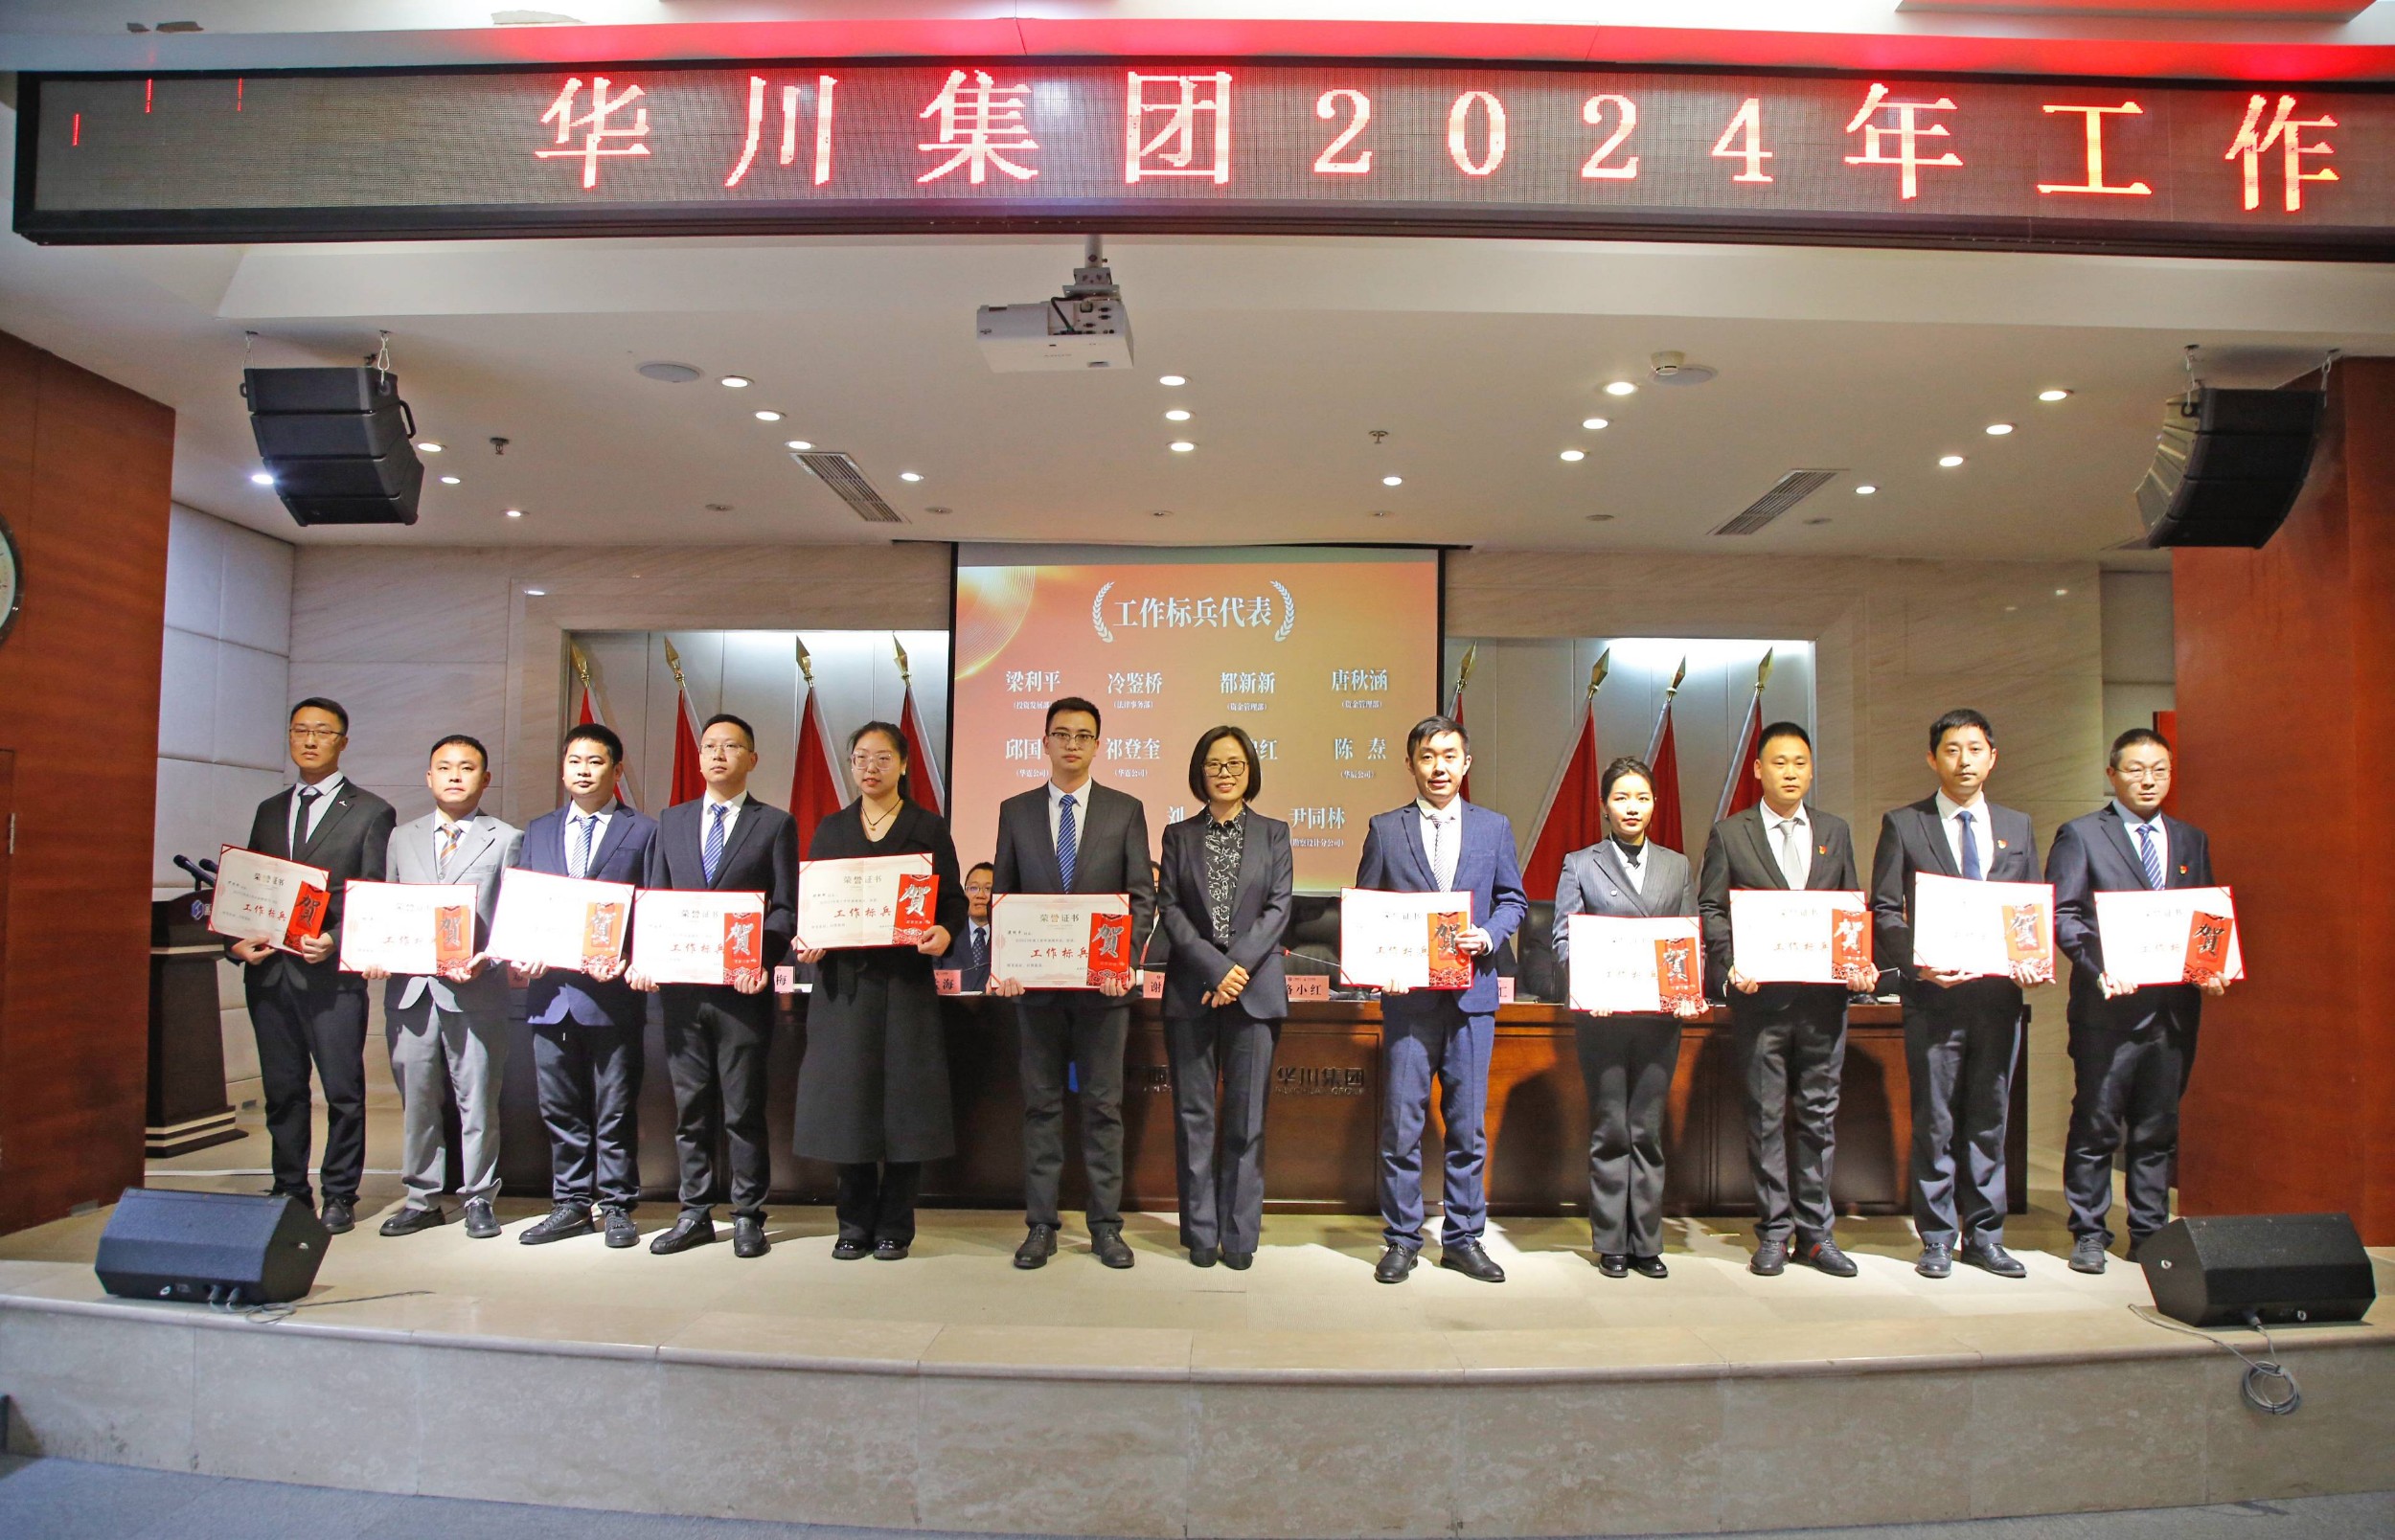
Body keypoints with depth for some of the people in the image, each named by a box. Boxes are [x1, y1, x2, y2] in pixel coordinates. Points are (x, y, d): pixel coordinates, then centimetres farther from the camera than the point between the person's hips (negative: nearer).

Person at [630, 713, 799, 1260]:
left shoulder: (775, 825, 4)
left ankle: (748, 1218, 12)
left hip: (742, 989, -3)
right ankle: (695, 1214, 21)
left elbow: (785, 908, -1)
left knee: (744, 1109, 2)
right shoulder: (672, 821, 15)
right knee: (690, 1108, 10)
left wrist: (760, 962, -16)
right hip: (681, 988, 4)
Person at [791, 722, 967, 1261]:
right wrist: (806, 940, -8)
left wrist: (945, 933, -18)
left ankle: (894, 1226, 10)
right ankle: (855, 1223, 15)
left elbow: (953, 900, 3)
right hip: (843, 980, 2)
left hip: (906, 980, -2)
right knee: (847, 1097, 3)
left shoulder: (928, 827, 7)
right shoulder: (830, 829, 14)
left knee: (903, 1099, -1)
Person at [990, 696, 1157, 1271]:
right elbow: (1002, 895, 8)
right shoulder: (1015, 811, 9)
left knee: (1104, 1105, 4)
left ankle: (1105, 1226, 13)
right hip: (1035, 981, 1)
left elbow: (1143, 895, 1)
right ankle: (1040, 1226, 15)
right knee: (1041, 1104, 7)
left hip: (1102, 983, -1)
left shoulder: (1126, 810, 5)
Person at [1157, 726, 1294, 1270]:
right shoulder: (1178, 836, 10)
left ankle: (1240, 1234, 10)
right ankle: (1201, 1233, 13)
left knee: (1247, 1117, 2)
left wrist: (1239, 967, -12)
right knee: (1193, 1115, 3)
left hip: (1254, 989, 0)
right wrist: (1214, 968, -12)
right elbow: (1169, 908, 1)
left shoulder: (1273, 833, 10)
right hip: (1190, 990, 1)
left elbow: (1279, 907, 0)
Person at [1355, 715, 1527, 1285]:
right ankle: (1401, 1239, 13)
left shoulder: (1494, 827, 10)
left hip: (1472, 992, 1)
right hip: (1408, 996, -1)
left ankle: (1463, 1238, 19)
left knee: (1468, 1125, 7)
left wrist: (1488, 936, -7)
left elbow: (1513, 899, 13)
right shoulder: (1384, 829, 6)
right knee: (1401, 1124, 1)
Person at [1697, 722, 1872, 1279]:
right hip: (1760, 995, -2)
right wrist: (1731, 966, -14)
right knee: (1766, 1116, 3)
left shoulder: (1834, 831, 13)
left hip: (1823, 995, 3)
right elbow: (1711, 910, 2)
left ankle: (1815, 1232, 17)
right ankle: (1773, 1232, 12)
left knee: (1819, 1114, 7)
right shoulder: (1729, 834, 4)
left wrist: (1860, 964, -3)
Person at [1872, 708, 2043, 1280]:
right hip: (1934, 994, -3)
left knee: (1990, 1120, 10)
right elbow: (1884, 910, -1)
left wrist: (2033, 960, -5)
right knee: (1935, 1121, 3)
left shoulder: (2017, 826, 13)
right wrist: (1918, 963, -17)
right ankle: (1937, 1239, 13)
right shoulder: (1903, 824, 2)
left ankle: (1983, 1236, 21)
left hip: (1999, 993, 3)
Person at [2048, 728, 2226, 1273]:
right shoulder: (2080, 835, 0)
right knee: (2096, 1126, 2)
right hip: (2109, 1006, -4)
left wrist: (2211, 971, -2)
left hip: (2174, 1007, 5)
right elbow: (2062, 915, -6)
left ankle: (2149, 1235, 20)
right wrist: (2099, 967, -19)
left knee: (2158, 1130, 11)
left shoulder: (2191, 840, 16)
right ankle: (2089, 1235, 11)